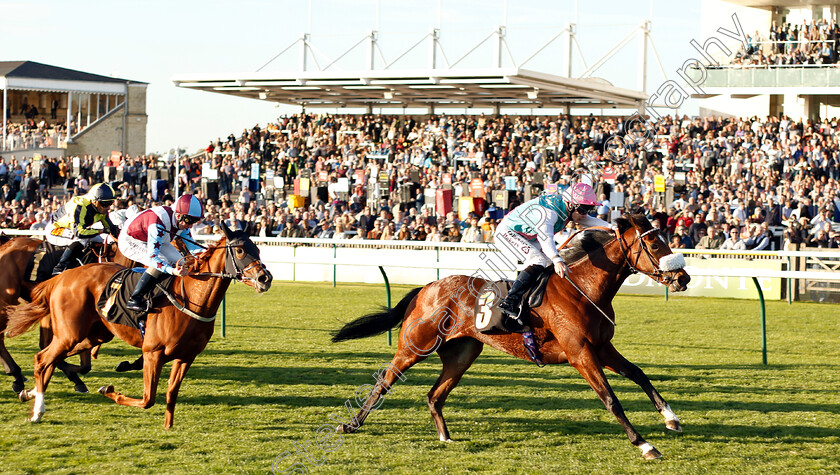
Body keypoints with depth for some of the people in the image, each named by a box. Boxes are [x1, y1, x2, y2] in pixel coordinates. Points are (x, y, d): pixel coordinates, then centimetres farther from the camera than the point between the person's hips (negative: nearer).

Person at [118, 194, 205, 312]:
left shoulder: (182, 222, -15)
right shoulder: (158, 224, -40)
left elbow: (191, 244, -5)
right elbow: (152, 256, -43)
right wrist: (172, 271, -56)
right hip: (130, 242, -9)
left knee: (181, 264, -4)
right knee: (161, 262, -30)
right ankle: (134, 299, -25)